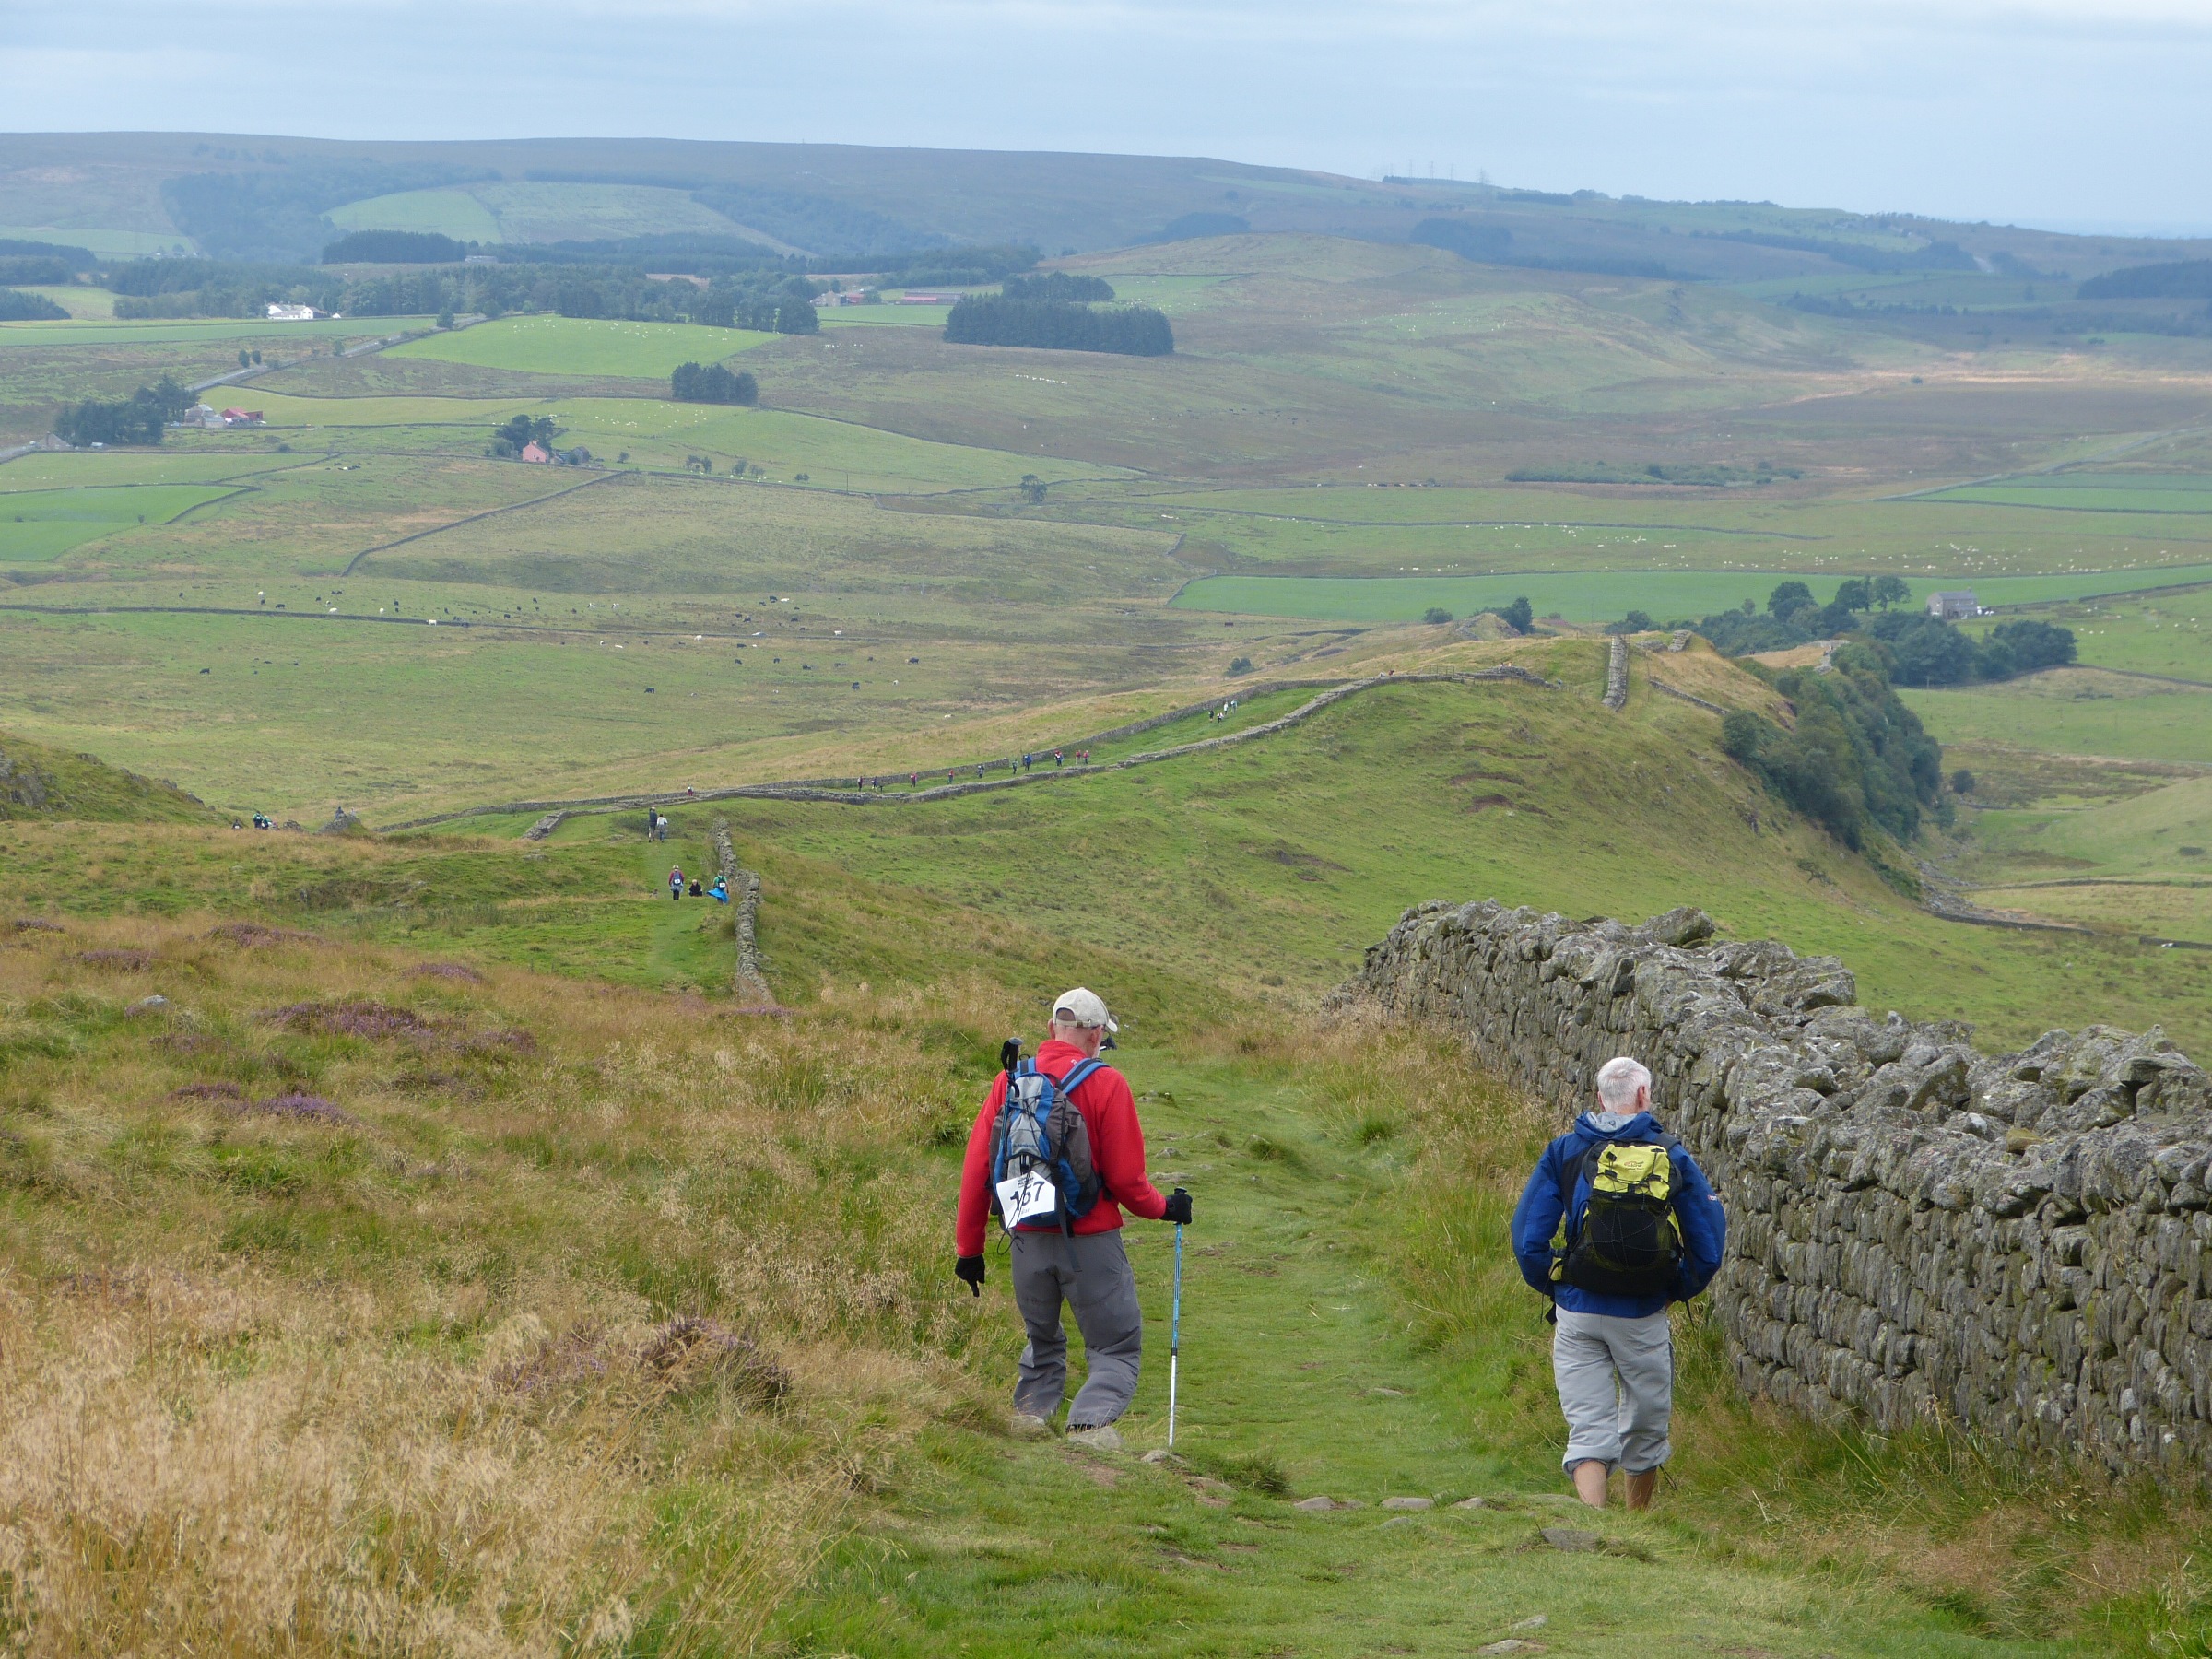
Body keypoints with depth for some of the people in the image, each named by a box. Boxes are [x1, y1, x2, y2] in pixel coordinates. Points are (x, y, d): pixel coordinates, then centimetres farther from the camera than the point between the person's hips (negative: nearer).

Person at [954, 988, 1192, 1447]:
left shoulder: (1010, 1081, 1)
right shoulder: (1105, 1083, -10)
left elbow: (976, 1168, 1)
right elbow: (1125, 1178, -10)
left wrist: (968, 1247, 8)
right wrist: (1164, 1209, 10)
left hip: (1027, 1238, 4)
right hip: (1090, 1239, -4)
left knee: (1042, 1337, 26)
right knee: (1117, 1344, 4)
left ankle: (1032, 1409, 12)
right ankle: (1092, 1420, -18)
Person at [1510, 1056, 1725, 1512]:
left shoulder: (1564, 1152, -1)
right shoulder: (1672, 1157, -2)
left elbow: (1528, 1237, -4)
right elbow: (1710, 1240, -2)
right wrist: (1676, 1291, 14)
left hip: (1577, 1315, 0)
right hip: (1644, 1318, 0)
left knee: (1589, 1431, 1)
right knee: (1645, 1429, 18)